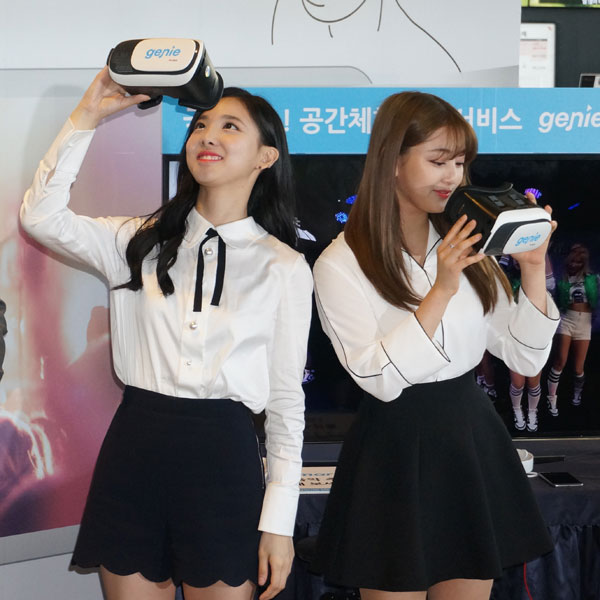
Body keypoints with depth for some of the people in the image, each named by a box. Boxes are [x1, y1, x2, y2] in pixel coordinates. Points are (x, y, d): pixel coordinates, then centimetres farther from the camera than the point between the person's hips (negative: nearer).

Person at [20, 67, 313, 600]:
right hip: (134, 443, 2)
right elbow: (41, 216, -4)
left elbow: (287, 397, 2)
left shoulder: (284, 266, 3)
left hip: (223, 455, -2)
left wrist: (279, 521, -1)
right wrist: (87, 117, -6)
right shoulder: (143, 240, 9)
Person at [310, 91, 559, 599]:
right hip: (396, 456, -5)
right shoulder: (341, 264, -8)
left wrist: (533, 268, -8)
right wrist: (441, 291, -22)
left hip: (474, 443, 5)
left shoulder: (465, 247, 7)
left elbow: (527, 360, 4)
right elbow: (380, 379, -18)